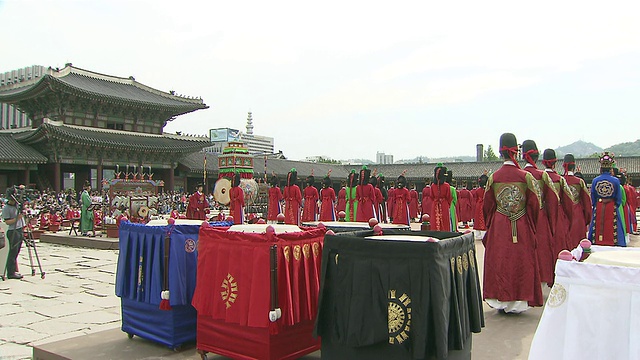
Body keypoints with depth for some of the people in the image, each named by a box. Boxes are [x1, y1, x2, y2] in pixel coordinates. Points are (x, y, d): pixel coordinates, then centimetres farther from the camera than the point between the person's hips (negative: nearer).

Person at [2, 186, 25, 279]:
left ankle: (14, 271, 19)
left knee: (16, 252, 12)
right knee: (13, 252, -4)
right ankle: (11, 273, 0)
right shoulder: (6, 208, -12)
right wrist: (17, 218, -25)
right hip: (13, 232, -7)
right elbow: (7, 222, -14)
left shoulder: (18, 203, 5)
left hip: (20, 230, 7)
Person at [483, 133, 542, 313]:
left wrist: (489, 226, 17)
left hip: (498, 228, 1)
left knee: (499, 262, 8)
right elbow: (534, 205, -3)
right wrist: (531, 227, 11)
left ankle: (500, 300, 13)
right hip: (522, 228, -1)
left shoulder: (493, 178, -4)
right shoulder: (526, 177, -7)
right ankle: (519, 301, 12)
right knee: (521, 262, 8)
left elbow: (488, 206, 3)